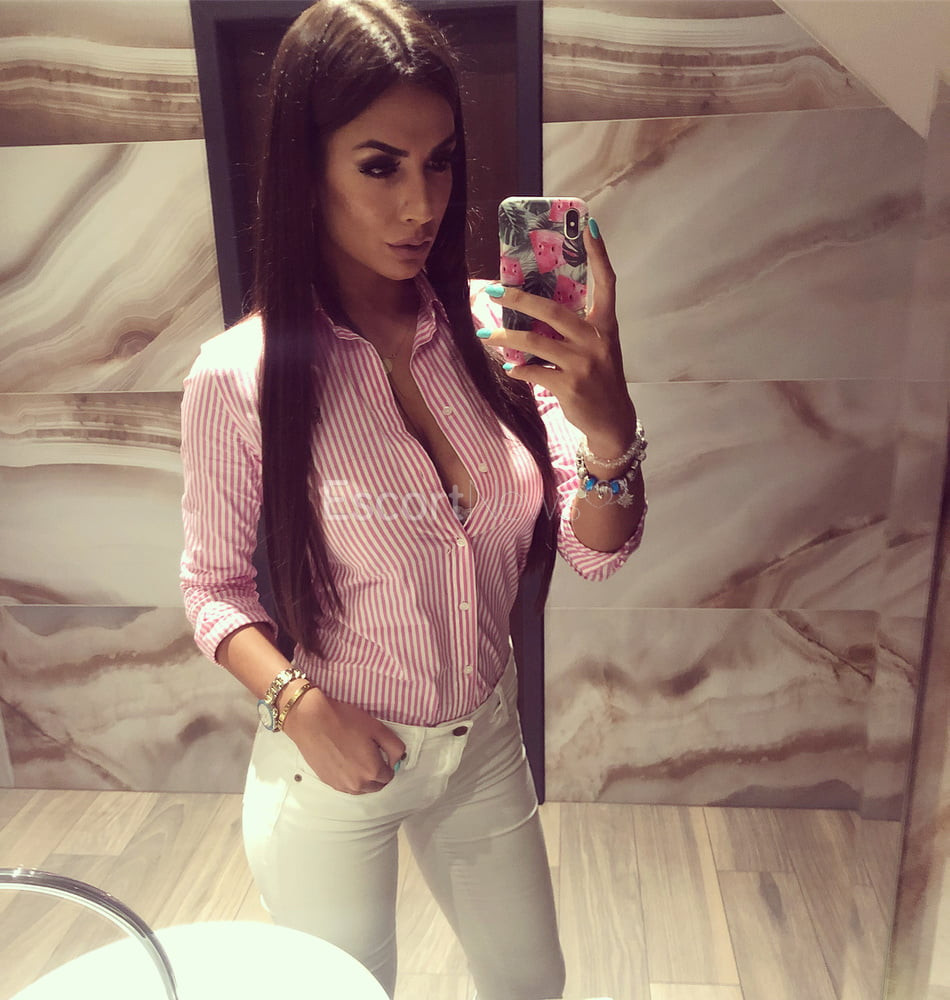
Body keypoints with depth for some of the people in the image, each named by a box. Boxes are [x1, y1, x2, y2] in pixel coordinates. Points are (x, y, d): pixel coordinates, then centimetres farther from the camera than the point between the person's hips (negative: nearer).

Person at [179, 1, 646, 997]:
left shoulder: (492, 329, -12)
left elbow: (595, 555, -13)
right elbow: (213, 586, -6)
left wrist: (608, 426, -32)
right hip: (331, 763, -2)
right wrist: (298, 702, -22)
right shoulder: (239, 376, -19)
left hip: (488, 741, 3)